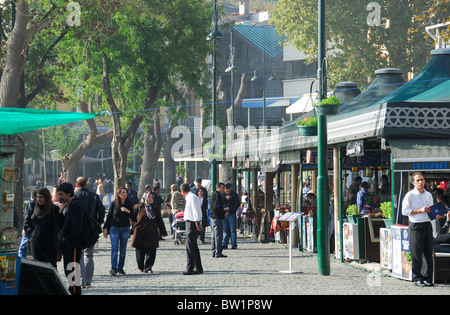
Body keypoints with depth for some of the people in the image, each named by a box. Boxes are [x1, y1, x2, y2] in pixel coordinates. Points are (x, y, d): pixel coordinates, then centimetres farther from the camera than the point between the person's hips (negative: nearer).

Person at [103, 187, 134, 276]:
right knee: (114, 248, -14)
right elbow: (109, 216, 3)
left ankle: (120, 268, 16)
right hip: (114, 228, -3)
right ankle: (113, 268, -21)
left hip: (125, 229, 3)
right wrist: (105, 228, 1)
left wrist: (128, 211, -16)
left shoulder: (129, 204, 3)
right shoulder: (114, 203, -3)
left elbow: (132, 217, 3)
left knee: (123, 250, 7)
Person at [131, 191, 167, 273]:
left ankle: (148, 267, 0)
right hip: (140, 232, -1)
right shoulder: (139, 207, 2)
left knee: (151, 251, -6)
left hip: (152, 234, 1)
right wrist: (135, 226, -3)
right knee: (140, 251, 6)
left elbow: (160, 221, 12)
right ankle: (140, 267, 22)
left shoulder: (155, 208, 10)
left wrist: (163, 232, 10)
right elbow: (133, 218, 10)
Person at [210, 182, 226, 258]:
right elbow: (216, 207, -21)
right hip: (217, 218, -11)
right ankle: (218, 252, -9)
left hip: (214, 217, 11)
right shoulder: (217, 195, -14)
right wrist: (224, 212, -11)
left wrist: (223, 210, 16)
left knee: (214, 235, 14)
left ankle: (214, 252, 19)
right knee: (218, 235, -9)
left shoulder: (214, 194, 19)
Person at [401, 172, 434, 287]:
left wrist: (431, 211, 2)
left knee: (429, 253, 6)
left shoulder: (428, 195, 15)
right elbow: (405, 211, -8)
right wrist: (420, 210, -15)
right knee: (416, 254, -3)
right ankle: (417, 278, 5)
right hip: (415, 226, -6)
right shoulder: (410, 195, -3)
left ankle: (427, 278, 14)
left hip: (427, 225, 6)